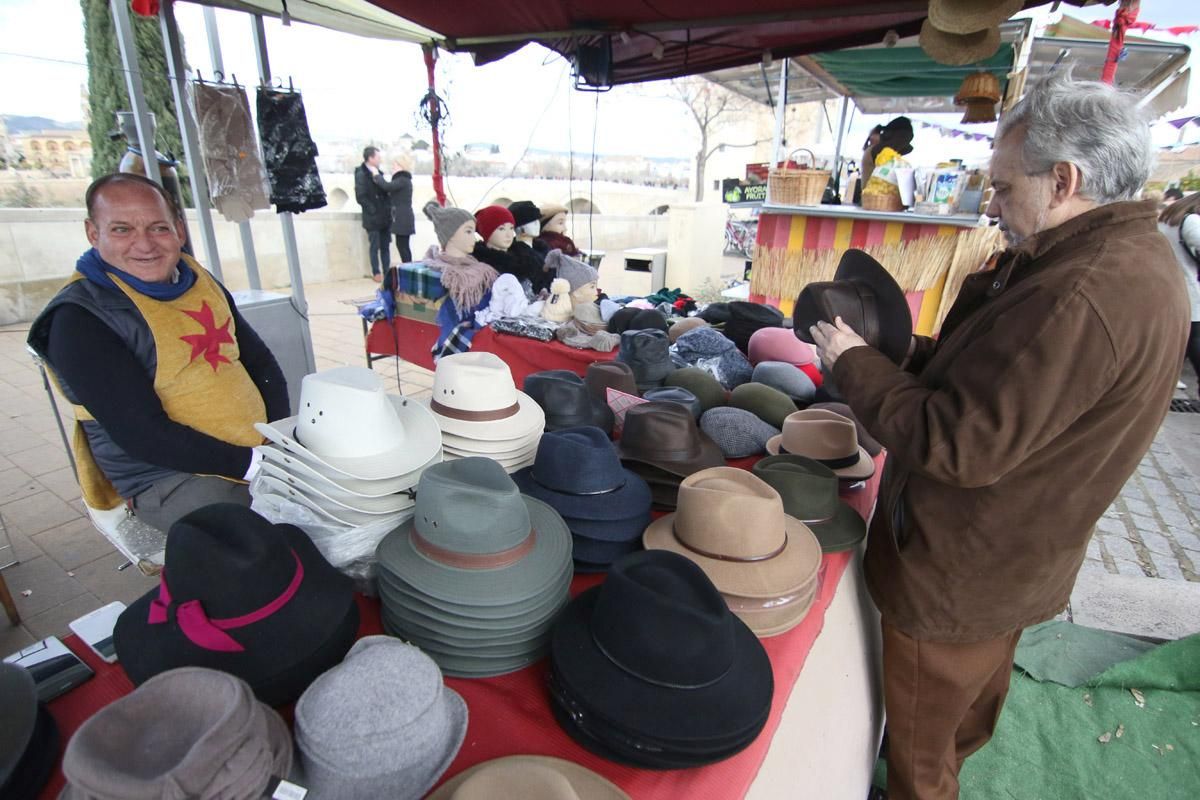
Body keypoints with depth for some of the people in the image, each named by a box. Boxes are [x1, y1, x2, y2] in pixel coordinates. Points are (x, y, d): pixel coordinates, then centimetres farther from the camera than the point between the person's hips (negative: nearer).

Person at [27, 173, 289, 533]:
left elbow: (261, 362, 12)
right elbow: (143, 436, -16)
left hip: (262, 451, 7)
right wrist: (251, 463, -21)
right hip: (171, 481, -6)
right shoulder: (81, 317, -8)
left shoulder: (200, 279, 10)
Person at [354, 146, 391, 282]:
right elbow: (360, 197, -13)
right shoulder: (361, 174, -8)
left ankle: (387, 272, 15)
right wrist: (373, 210, -14)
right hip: (373, 218, -6)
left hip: (385, 217, 6)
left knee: (385, 246, 9)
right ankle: (376, 273, 10)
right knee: (375, 247, 1)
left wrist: (388, 208, 4)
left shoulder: (378, 173, 13)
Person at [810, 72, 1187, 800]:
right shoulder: (1128, 255, 2)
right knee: (970, 707, 35)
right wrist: (899, 351, -3)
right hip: (1008, 564, 10)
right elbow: (1002, 368, 7)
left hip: (958, 577, -10)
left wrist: (853, 361, -21)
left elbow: (956, 446, -32)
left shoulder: (1083, 297, -33)